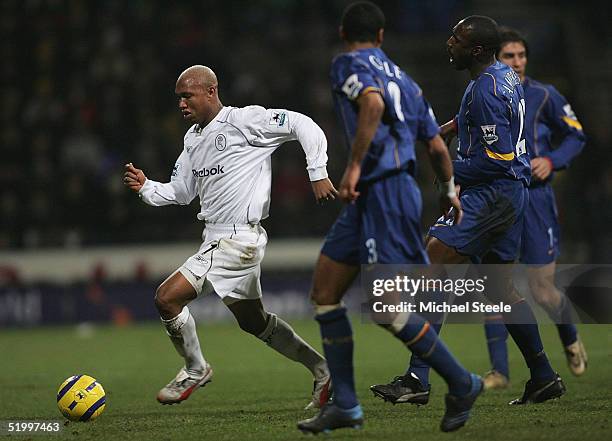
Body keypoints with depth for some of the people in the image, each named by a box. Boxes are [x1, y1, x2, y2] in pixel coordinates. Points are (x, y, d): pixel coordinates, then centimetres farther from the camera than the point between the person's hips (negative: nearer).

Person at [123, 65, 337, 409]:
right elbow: (180, 192, 19)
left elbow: (304, 125, -12)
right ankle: (322, 370, 30)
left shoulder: (244, 120, -11)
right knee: (253, 320, 18)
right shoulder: (193, 138, 14)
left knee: (167, 297, -14)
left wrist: (318, 174, -17)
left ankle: (196, 369, 7)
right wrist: (145, 187, 2)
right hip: (215, 238, 9)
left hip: (239, 240, -9)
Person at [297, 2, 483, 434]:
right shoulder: (402, 78, 19)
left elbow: (373, 102, -26)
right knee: (324, 294, 9)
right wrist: (449, 191, 34)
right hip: (369, 200, 9)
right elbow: (437, 145, 19)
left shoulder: (349, 64, -4)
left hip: (385, 196, -9)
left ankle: (462, 384, 4)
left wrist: (354, 165, -27)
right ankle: (345, 405, 7)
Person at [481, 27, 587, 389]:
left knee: (543, 292, -1)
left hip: (535, 199, -3)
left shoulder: (543, 96, -4)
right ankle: (499, 371, 1)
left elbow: (577, 134, 4)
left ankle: (571, 339, 32)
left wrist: (552, 161, -12)